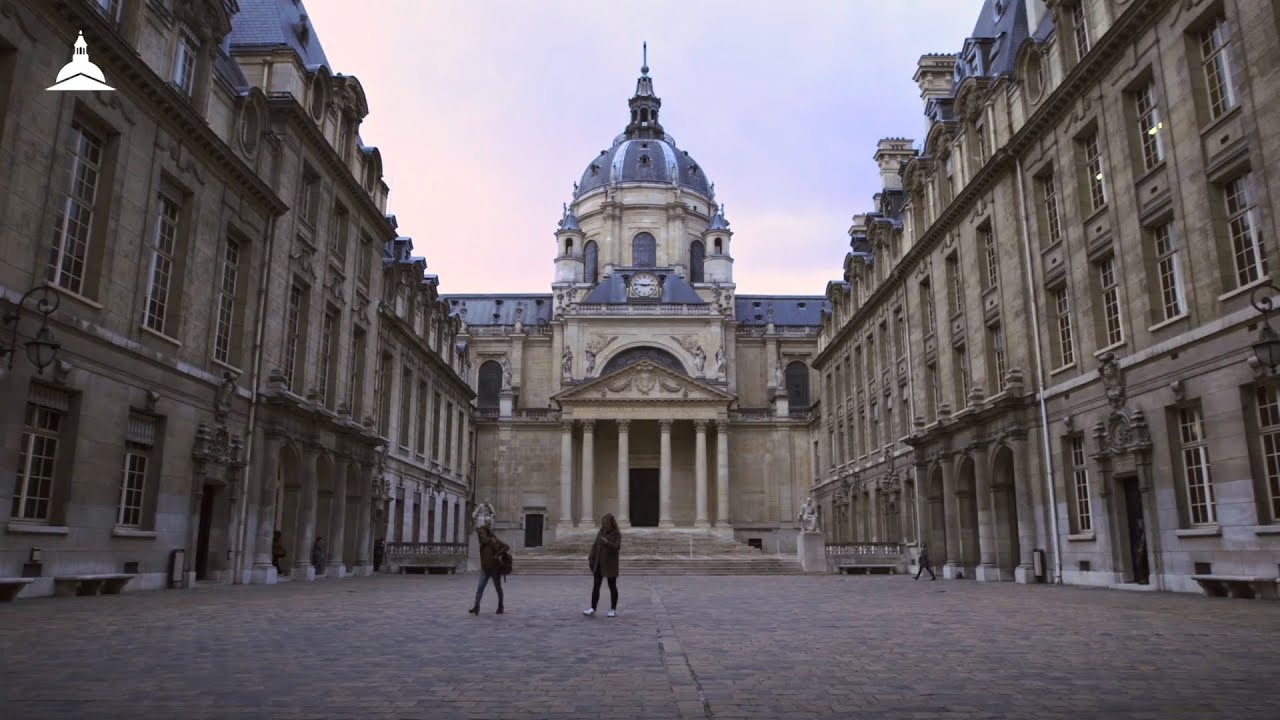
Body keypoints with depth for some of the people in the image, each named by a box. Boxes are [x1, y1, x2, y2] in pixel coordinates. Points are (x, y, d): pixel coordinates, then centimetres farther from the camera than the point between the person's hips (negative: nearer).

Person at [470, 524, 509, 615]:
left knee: (498, 587, 8)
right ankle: (476, 606, -12)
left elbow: (507, 547, -19)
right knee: (480, 587, -8)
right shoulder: (482, 543, 6)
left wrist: (497, 554, -24)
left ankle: (500, 607, 20)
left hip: (495, 568, -5)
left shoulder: (494, 541, -14)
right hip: (484, 568, 5)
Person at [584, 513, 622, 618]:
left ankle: (613, 610, 12)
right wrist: (590, 559, 5)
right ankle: (592, 609, -1)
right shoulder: (601, 532, 8)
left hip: (610, 565, -5)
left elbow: (617, 547, -20)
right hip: (599, 563, 5)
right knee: (596, 586, -1)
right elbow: (595, 545, 11)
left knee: (612, 586, 4)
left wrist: (607, 542, -36)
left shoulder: (617, 534, -7)